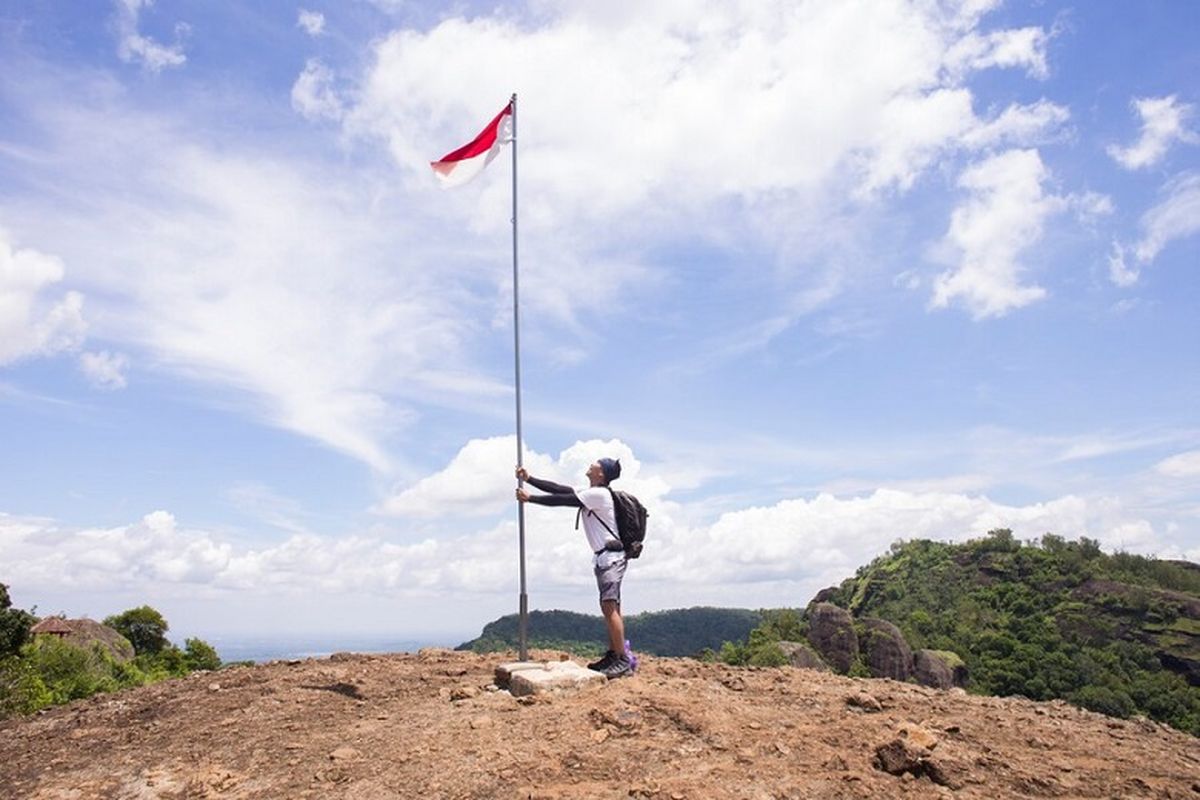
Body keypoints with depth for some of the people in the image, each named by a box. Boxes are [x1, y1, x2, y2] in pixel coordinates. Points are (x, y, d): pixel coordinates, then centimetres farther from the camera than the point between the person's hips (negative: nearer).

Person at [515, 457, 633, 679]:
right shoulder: (589, 492, 15)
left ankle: (623, 661, -18)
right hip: (603, 556, 10)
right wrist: (529, 479, 8)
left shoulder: (599, 494, -15)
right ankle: (613, 656, 16)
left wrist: (529, 498, -11)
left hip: (612, 556, -10)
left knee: (610, 606, -16)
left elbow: (561, 500, -16)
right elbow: (558, 490, 12)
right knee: (609, 607, 11)